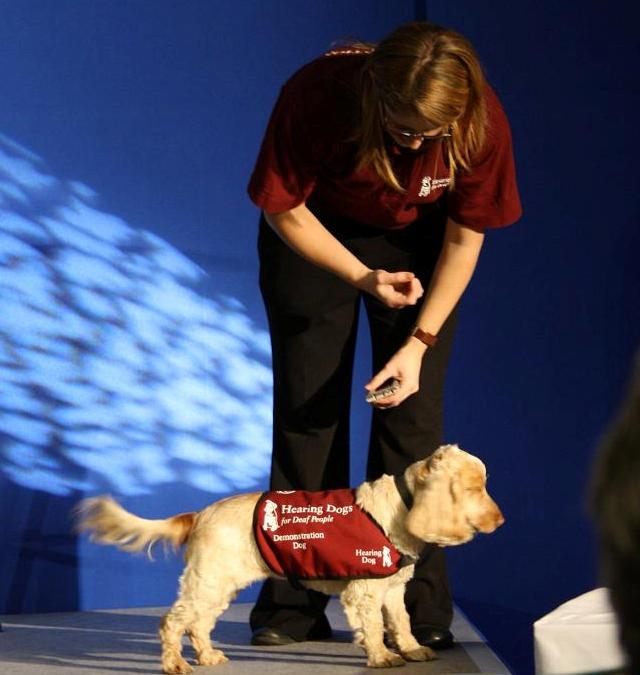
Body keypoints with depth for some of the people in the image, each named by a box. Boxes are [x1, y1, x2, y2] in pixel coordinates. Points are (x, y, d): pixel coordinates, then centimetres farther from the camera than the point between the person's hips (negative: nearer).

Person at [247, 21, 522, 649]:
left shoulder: (482, 124, -31)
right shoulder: (314, 96, -35)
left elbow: (465, 237, -15)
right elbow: (285, 209, -19)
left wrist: (419, 343, -19)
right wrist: (362, 277, -30)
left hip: (415, 241, 1)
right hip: (315, 234, 0)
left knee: (412, 413, -7)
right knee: (308, 408, -3)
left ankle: (418, 609, -2)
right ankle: (293, 605, 3)